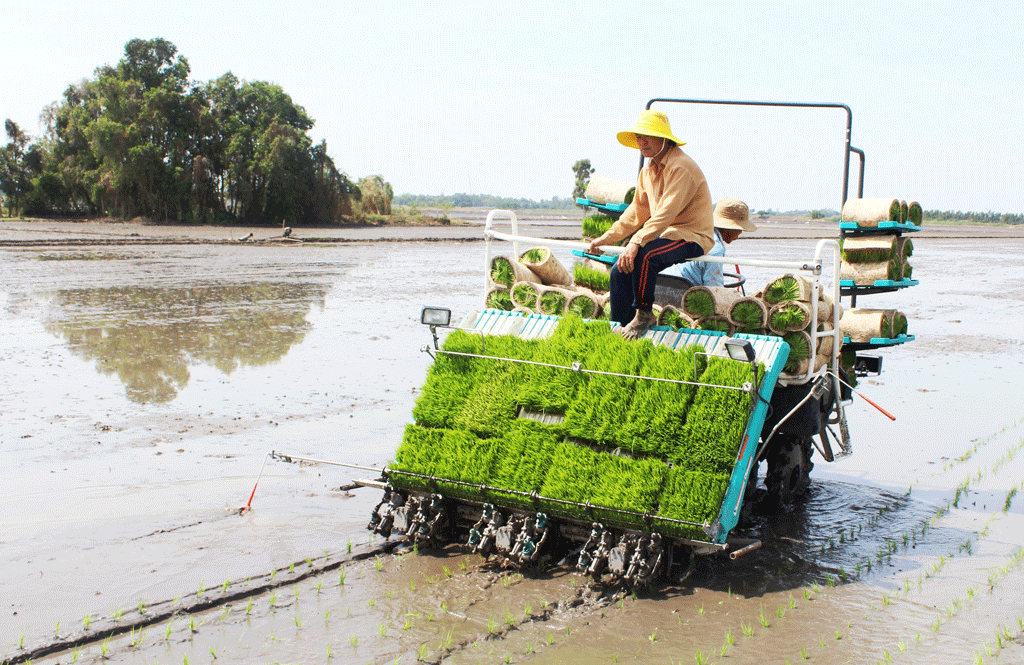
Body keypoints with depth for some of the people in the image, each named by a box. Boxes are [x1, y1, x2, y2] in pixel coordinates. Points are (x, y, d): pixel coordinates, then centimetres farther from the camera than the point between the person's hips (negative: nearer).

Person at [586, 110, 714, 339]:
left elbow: (666, 212, -29)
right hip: (666, 234, 9)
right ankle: (621, 330, 4)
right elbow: (636, 213, 19)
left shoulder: (681, 167, -18)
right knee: (620, 270, -4)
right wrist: (605, 238, 14)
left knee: (644, 255, -33)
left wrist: (637, 242, -37)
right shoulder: (648, 171, 12)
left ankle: (644, 314, -15)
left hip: (692, 236, -9)